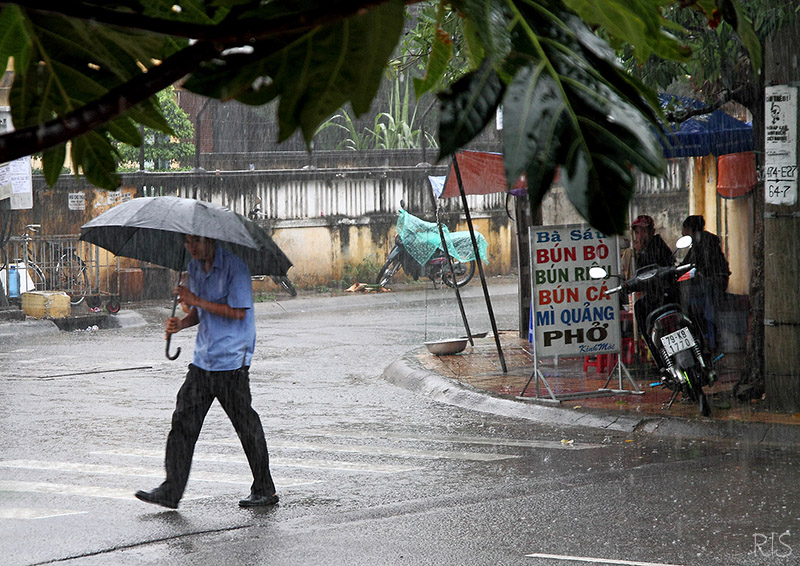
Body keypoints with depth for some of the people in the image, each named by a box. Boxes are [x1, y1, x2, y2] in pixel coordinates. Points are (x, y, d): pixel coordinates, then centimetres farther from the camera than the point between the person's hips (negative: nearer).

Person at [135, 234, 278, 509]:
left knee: (246, 425, 1)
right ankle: (171, 491, 3)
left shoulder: (234, 266, -12)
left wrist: (196, 301, -19)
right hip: (203, 360, 7)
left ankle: (264, 490, 14)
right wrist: (181, 323, 0)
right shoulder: (194, 268, 12)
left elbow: (238, 311, -18)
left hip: (232, 360, -7)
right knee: (184, 421, 1)